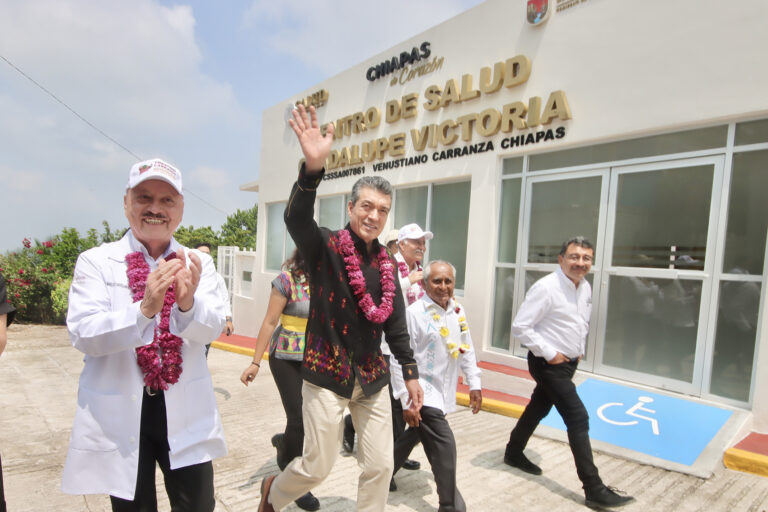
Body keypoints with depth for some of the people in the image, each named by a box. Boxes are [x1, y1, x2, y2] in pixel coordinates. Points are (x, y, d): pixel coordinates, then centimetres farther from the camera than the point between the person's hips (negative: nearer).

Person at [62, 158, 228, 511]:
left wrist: (187, 302, -33)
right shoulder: (95, 262, -4)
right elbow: (83, 335, -16)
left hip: (186, 414, 1)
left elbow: (211, 329, -12)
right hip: (118, 418, -1)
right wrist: (145, 309, -33)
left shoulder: (198, 263, 0)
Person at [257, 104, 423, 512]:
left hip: (372, 379, 5)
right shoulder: (324, 247, -10)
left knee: (380, 467, 10)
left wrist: (410, 372, 9)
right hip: (327, 375, -5)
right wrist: (313, 168, -48)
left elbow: (395, 324, 10)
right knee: (317, 467, 8)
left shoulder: (386, 264, 5)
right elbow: (296, 218, -32)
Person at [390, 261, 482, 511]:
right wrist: (406, 401, -16)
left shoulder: (458, 311, 2)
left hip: (444, 393, 7)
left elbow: (466, 349, 13)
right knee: (444, 448, -8)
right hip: (423, 393, -7)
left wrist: (474, 384, 11)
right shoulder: (413, 313, -19)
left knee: (411, 437, 20)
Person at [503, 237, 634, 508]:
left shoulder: (585, 287, 4)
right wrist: (549, 353, -20)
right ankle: (594, 489, 5)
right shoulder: (546, 288, -22)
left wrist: (579, 350, 11)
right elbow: (520, 326, -23)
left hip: (568, 362, 8)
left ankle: (513, 453, 41)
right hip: (548, 364, -8)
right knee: (578, 418, -7)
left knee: (539, 408, 21)